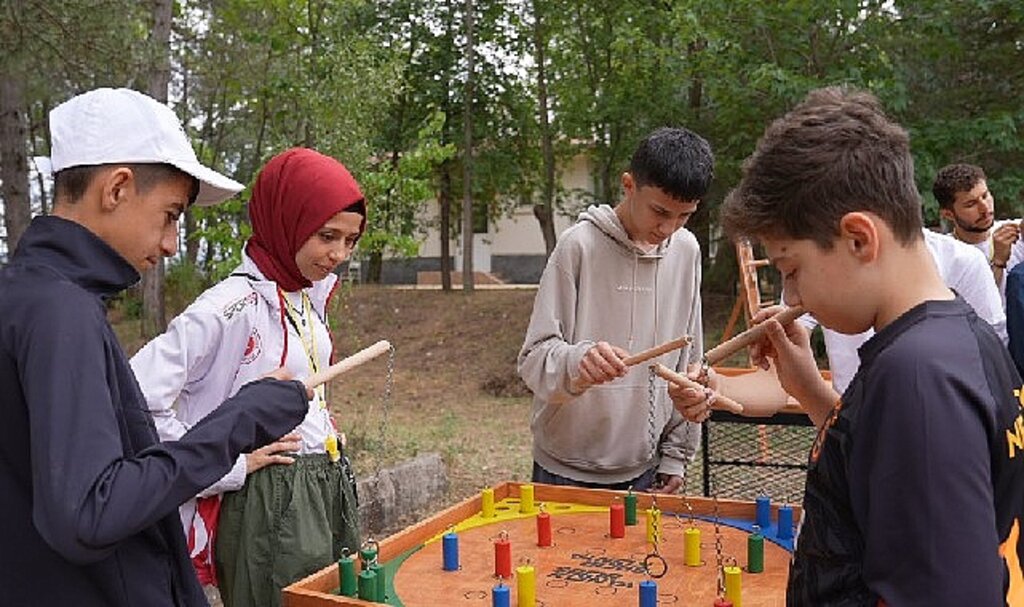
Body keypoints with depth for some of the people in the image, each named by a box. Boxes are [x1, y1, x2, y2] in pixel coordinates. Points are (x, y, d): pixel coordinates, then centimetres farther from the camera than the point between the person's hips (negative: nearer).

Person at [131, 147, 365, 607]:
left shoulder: (311, 293, 6)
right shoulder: (232, 306, -20)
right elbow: (138, 401, -28)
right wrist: (231, 467, -20)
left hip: (330, 486, 8)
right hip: (271, 501, -8)